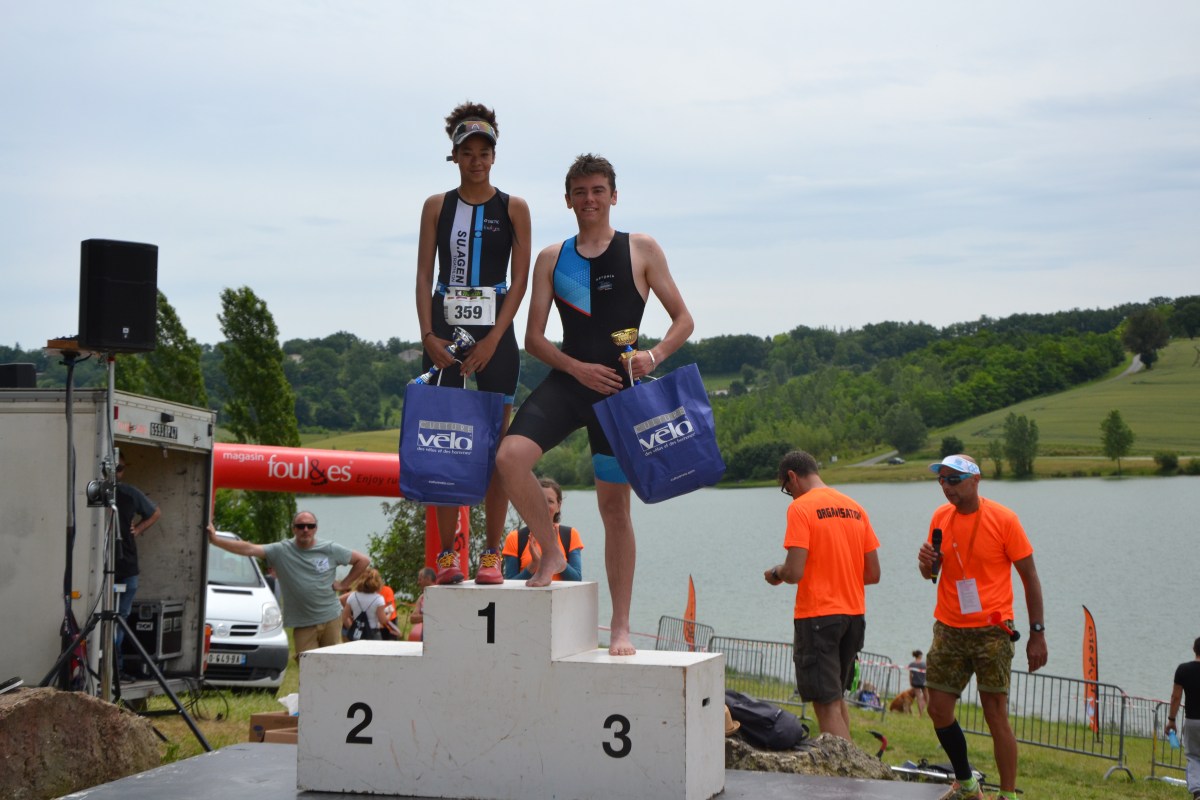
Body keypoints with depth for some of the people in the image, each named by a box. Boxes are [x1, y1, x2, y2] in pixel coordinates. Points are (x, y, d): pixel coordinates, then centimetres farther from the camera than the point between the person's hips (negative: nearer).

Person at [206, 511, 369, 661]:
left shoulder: (331, 550, 0)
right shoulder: (281, 551, -3)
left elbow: (363, 560, 8)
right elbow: (248, 549, -12)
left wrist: (344, 584, 1)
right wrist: (215, 539, -22)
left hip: (331, 619, 1)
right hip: (302, 625, -1)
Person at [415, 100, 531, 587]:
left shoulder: (513, 209, 5)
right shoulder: (437, 206, 9)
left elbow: (520, 279, 0)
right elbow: (424, 275, 6)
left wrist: (492, 340, -10)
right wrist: (429, 336, -7)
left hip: (495, 333, -1)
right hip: (444, 332, 1)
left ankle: (492, 554, 3)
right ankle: (447, 553, 4)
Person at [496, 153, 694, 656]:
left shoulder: (642, 250, 6)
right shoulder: (552, 259, 11)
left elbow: (683, 320, 6)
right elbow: (533, 338, 8)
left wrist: (654, 356, -13)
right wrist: (576, 367, -9)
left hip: (619, 388, -2)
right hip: (565, 381, 2)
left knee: (615, 506, 2)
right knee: (511, 456, -23)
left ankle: (620, 626, 11)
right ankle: (551, 553, -1)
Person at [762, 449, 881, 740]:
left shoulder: (800, 508, -10)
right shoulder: (855, 508, 9)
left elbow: (794, 572, -18)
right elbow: (873, 574, 10)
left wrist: (775, 573, 3)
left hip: (817, 615, -7)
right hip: (854, 614, 7)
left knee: (827, 705, -3)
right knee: (838, 697, 21)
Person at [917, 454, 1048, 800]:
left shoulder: (1003, 519, -9)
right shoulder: (940, 517, 5)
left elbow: (1030, 577, -5)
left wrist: (1037, 633, -9)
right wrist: (926, 562, -9)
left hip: (991, 631, -5)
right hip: (948, 629, 5)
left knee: (996, 715, -7)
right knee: (939, 711, 6)